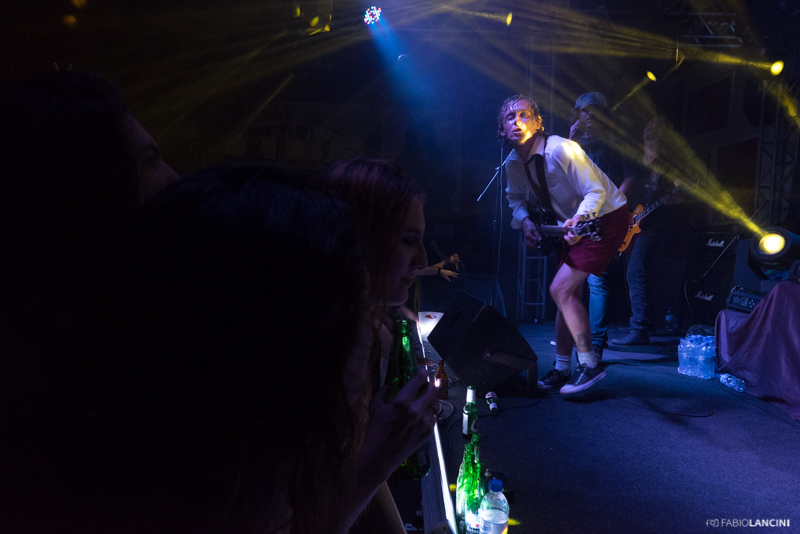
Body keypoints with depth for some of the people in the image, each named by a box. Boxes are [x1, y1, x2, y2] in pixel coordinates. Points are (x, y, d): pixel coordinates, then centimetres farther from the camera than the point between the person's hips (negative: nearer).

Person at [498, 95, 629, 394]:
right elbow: (515, 198, 15)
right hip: (576, 223, 8)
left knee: (560, 289, -16)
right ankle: (562, 369, 19)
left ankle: (590, 364, -3)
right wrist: (525, 221, -3)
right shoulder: (513, 164, -2)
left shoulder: (560, 150, -26)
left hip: (605, 217, -8)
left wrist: (579, 219, -39)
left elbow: (597, 190, -24)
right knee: (569, 292, 9)